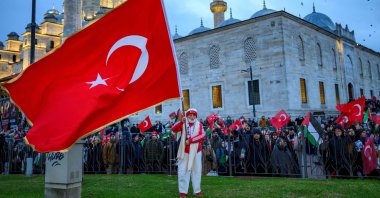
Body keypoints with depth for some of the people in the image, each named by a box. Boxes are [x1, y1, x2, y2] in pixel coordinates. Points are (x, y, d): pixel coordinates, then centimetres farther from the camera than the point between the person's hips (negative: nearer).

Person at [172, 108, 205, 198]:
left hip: (196, 151, 0)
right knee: (183, 171, 1)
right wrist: (181, 122, -30)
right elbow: (174, 129, -14)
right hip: (184, 151, 0)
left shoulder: (199, 125, 0)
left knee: (196, 171, 9)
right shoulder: (183, 124, 2)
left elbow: (203, 135, -15)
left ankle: (197, 190, 21)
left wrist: (190, 140, -22)